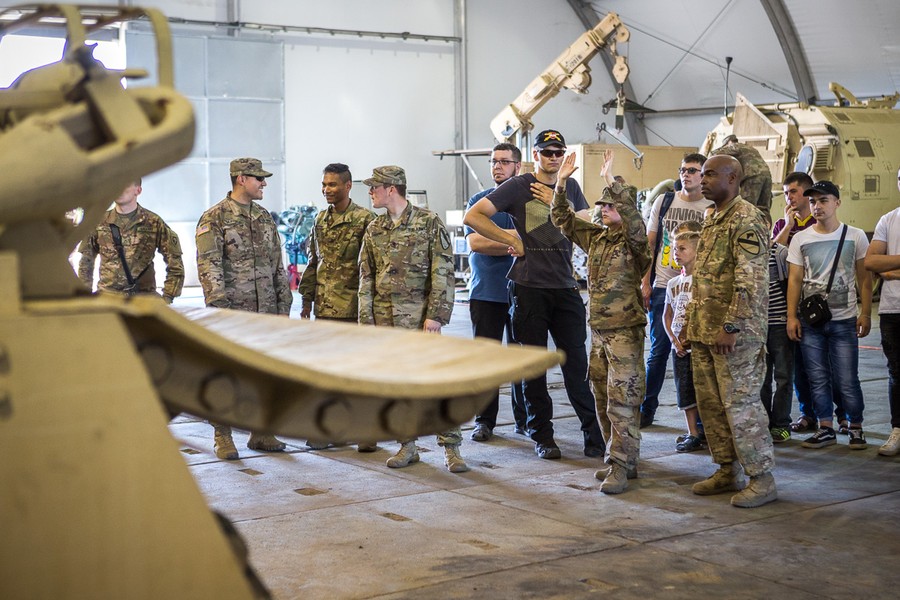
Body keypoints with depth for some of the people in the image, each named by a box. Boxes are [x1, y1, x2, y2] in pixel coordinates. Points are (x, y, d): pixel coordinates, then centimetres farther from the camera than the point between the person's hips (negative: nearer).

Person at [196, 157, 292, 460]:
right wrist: (220, 307, -19)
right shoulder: (214, 218, -6)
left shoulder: (265, 217, 13)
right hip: (231, 311, -6)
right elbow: (208, 266, -13)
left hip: (265, 310, 6)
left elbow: (277, 264, 15)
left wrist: (283, 304, 10)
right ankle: (223, 438, 8)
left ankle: (260, 432, 19)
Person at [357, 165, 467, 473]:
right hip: (385, 318, 5)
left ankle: (450, 448, -1)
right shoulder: (374, 230, 11)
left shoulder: (429, 223, -4)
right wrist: (366, 320, 5)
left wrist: (435, 315, -15)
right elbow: (366, 278, 12)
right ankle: (407, 445, 18)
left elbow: (443, 273, -8)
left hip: (420, 316, -5)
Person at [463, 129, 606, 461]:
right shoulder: (518, 186, -1)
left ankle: (593, 433, 10)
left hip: (565, 287, 3)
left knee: (576, 363, 2)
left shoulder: (570, 187, 13)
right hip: (529, 287, -3)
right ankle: (542, 436, 13)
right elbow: (472, 216, -7)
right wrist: (511, 239, -9)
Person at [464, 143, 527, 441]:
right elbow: (474, 242, -7)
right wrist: (514, 240, -11)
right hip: (485, 291, 1)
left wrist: (493, 240, -13)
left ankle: (524, 419, 16)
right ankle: (485, 420, 11)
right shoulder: (478, 201, 8)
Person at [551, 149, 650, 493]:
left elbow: (633, 219, -28)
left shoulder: (634, 240, -7)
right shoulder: (595, 236, 11)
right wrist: (561, 184, 3)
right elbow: (562, 219, 16)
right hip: (597, 331, 8)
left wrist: (610, 181, -29)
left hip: (625, 332, -7)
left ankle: (620, 467, -6)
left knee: (622, 403, -8)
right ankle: (622, 459, 21)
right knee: (602, 401, 11)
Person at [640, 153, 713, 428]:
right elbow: (649, 243, 10)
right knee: (659, 350, 5)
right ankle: (647, 408, 15)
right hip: (662, 288, 1)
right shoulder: (664, 201, 9)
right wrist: (645, 283, 3)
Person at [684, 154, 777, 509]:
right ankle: (728, 471, 23)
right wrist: (693, 323, 17)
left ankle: (762, 479, 3)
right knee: (711, 403, 12)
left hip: (735, 333, -9)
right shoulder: (712, 220, 16)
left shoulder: (746, 219, -14)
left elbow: (751, 280, -21)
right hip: (704, 332, 9)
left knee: (740, 404, -6)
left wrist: (732, 327, -24)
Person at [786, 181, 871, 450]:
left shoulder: (855, 236, 1)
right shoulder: (800, 239, 5)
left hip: (844, 320, -2)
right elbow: (794, 280, 5)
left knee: (847, 380, -2)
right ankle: (825, 429, 15)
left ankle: (856, 428, 13)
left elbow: (864, 278, 4)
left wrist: (865, 313, -3)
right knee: (817, 378, 6)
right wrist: (791, 317, -1)